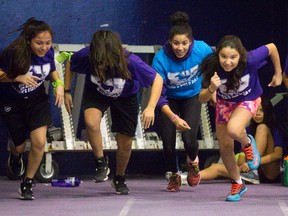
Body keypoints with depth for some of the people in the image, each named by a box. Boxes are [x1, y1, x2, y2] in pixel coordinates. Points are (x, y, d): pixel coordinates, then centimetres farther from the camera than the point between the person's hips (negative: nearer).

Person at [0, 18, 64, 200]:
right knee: (19, 146, 11)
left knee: (39, 142, -15)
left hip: (37, 100, 2)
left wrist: (59, 84, -11)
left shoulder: (48, 53, -14)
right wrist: (18, 77, -34)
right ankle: (15, 156, 53)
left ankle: (27, 184, 5)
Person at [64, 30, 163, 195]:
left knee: (125, 142, 4)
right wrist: (67, 91, -8)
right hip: (96, 93, 0)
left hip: (125, 98, 0)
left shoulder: (131, 62, -37)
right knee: (91, 121, -31)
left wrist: (151, 108, -35)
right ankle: (101, 163, -8)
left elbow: (157, 80, -25)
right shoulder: (86, 56, -32)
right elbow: (70, 64, -8)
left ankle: (120, 179, 34)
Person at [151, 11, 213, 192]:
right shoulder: (161, 59, -32)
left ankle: (193, 162, 20)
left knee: (189, 138, -18)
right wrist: (173, 117, -46)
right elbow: (159, 95, -32)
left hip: (192, 97, 0)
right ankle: (174, 175, 29)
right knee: (168, 143, -5)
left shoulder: (202, 49, -27)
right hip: (170, 100, 0)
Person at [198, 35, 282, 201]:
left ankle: (247, 143, 5)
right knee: (225, 147, 8)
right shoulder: (213, 68, -31)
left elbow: (271, 47, -17)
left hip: (248, 100, -3)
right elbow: (202, 99, -24)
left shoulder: (250, 60, -36)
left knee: (233, 130, -32)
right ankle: (237, 184, 32)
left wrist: (278, 74, -5)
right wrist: (211, 89, -46)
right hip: (224, 102, 3)